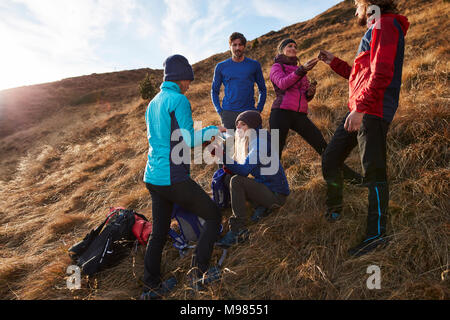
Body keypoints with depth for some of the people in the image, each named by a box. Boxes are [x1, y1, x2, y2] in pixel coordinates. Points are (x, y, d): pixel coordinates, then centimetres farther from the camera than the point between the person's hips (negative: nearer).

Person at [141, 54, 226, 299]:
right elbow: (188, 140, -14)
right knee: (213, 216, 7)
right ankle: (200, 272, 6)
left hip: (152, 178, 9)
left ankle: (151, 287, 24)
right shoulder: (179, 100, -10)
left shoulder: (153, 104, 17)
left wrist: (201, 135, 23)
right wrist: (213, 130, 4)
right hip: (173, 178, -9)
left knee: (159, 233, 16)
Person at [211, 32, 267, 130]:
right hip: (228, 114, 0)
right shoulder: (221, 67, 8)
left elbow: (262, 89, 15)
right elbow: (214, 91, 14)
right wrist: (219, 110, 1)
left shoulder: (254, 65, 8)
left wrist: (259, 109, 3)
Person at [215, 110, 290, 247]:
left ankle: (239, 230, -24)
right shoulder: (249, 142, 10)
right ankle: (262, 206, 3)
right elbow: (239, 170, 11)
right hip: (264, 187, 9)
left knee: (236, 181, -26)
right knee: (228, 178, 5)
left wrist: (222, 154, -31)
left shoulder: (261, 143, -18)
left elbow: (244, 170, -28)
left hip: (276, 195, -9)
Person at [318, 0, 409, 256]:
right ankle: (334, 211, 30)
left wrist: (361, 108, -27)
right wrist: (334, 63, 28)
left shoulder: (385, 25, -5)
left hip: (373, 112, -10)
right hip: (360, 110, 10)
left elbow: (380, 74, -19)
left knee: (374, 172, -9)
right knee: (330, 159, 12)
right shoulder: (374, 30, 27)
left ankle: (377, 234, -1)